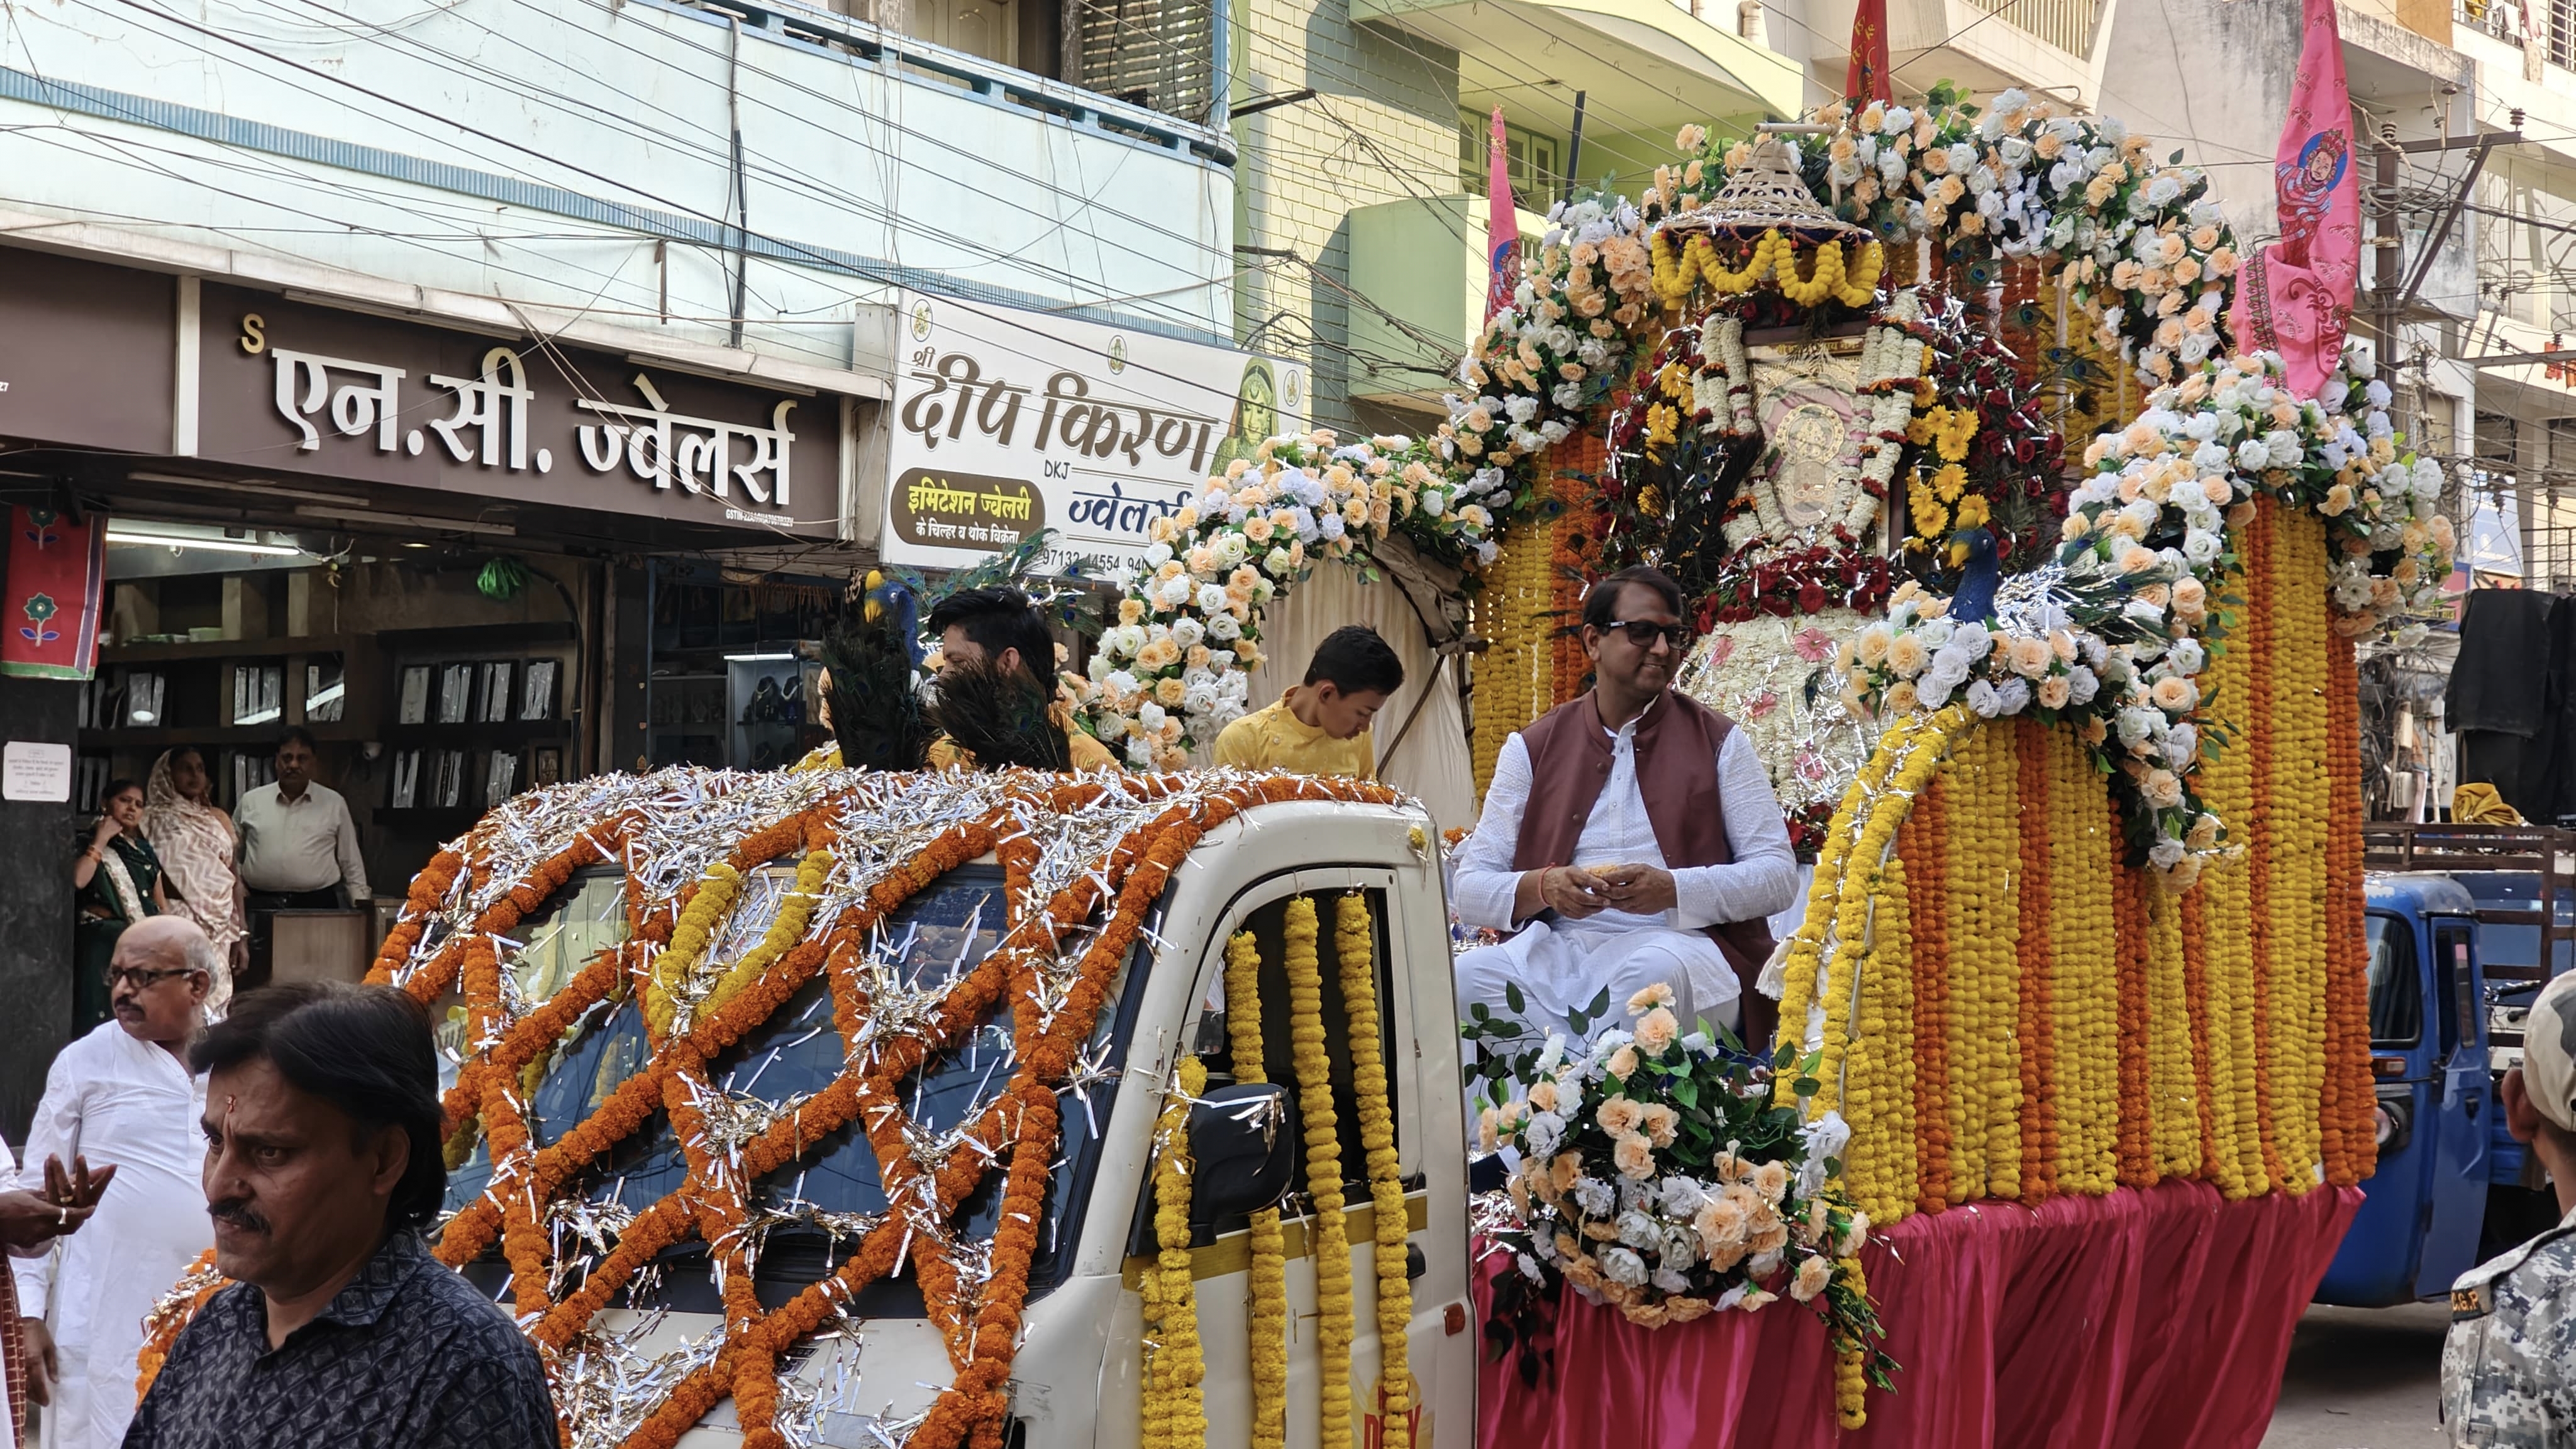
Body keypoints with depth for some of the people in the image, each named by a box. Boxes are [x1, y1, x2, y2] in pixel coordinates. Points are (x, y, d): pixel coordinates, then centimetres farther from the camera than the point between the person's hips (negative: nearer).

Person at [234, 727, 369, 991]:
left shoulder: (334, 804, 8)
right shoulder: (252, 802, 9)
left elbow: (351, 860, 11)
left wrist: (361, 903, 6)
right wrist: (237, 887, 5)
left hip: (317, 906, -1)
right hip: (261, 907, 1)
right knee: (258, 979, 0)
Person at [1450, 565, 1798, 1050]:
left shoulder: (1718, 742, 11)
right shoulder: (1532, 749, 14)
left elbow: (1778, 874, 4)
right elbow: (1470, 889, 9)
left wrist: (1673, 889, -13)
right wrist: (1544, 887, -13)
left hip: (1678, 943, -1)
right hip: (1557, 950, 1)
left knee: (1652, 973, -38)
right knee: (1463, 975, -30)